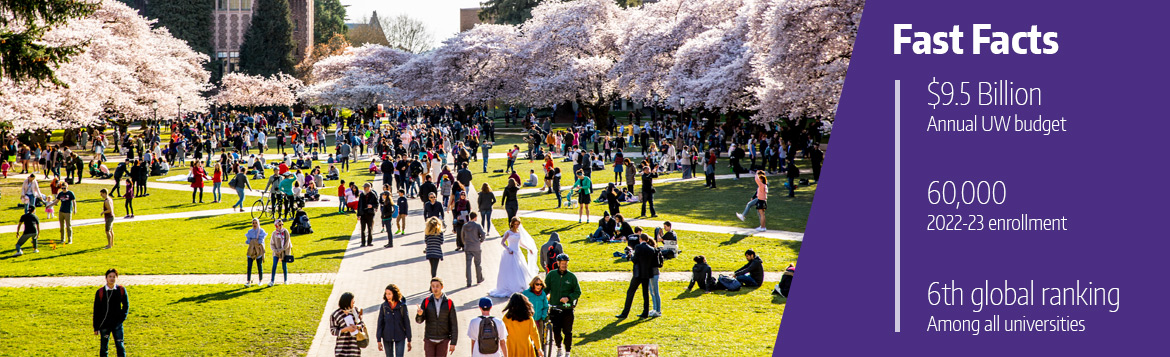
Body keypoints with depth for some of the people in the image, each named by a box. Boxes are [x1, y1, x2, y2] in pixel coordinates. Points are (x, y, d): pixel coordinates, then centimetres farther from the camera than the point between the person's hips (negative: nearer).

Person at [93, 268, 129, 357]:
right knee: (104, 348, 7)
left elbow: (126, 305, 11)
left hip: (117, 324, 0)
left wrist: (122, 318, -3)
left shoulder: (121, 290, -1)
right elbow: (96, 311, 3)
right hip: (104, 325, 0)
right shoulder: (100, 292, -3)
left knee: (120, 346, -4)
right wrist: (96, 327, 2)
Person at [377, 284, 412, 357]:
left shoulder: (402, 306, -7)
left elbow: (407, 323, -2)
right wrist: (379, 341, -3)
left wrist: (409, 340, -1)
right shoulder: (384, 306, -4)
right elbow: (380, 324, -1)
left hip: (400, 338, -2)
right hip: (387, 337, 2)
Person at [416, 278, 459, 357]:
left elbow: (454, 324, -4)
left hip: (443, 340, -1)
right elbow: (419, 320, -9)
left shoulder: (449, 303, -5)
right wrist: (419, 314, -34)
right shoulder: (426, 302, -2)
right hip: (429, 339, 1)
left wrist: (453, 343, -9)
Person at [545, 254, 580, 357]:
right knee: (556, 331, 0)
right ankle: (558, 347, 25)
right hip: (554, 308, 1)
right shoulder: (551, 275, 3)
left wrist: (568, 298, -13)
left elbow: (578, 292, 3)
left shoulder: (571, 276, 0)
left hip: (567, 309, -1)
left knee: (567, 332, -1)